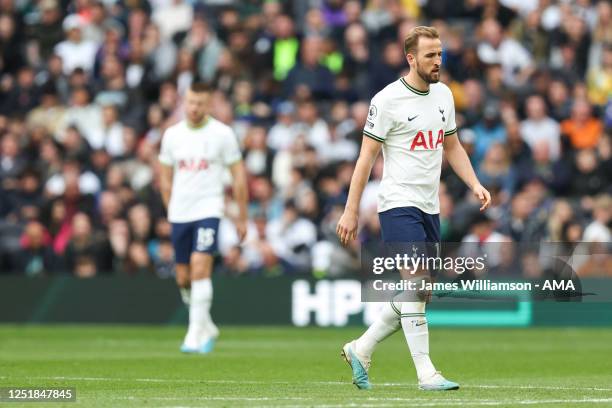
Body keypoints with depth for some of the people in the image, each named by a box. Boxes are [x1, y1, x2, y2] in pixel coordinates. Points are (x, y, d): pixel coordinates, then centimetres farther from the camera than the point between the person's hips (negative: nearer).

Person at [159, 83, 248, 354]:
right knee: (183, 278, 7)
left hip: (208, 211, -4)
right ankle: (207, 327, 27)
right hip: (179, 214, 4)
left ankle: (195, 333, -16)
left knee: (200, 268, -19)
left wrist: (242, 217, 3)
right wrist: (171, 211, 13)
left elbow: (238, 176, 2)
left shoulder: (222, 134, -2)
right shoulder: (172, 135, 7)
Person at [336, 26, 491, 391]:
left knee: (417, 296, 8)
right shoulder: (388, 100, -10)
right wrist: (351, 211, -9)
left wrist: (475, 184, 7)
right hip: (399, 206, -7)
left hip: (430, 208, 7)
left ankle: (361, 350, 24)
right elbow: (367, 156, -7)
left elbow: (452, 146, 21)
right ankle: (426, 372, -14)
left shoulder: (443, 94, 11)